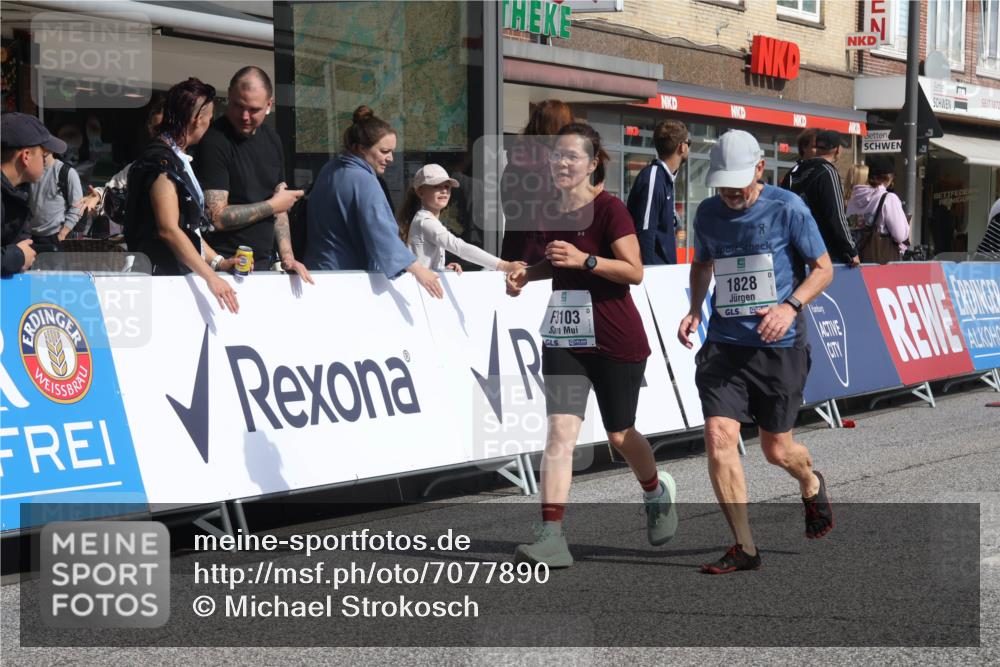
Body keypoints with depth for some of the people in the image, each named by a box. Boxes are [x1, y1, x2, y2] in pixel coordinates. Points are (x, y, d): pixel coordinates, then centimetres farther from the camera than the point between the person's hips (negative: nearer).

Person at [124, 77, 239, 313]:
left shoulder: (178, 159, 19)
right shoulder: (161, 161, -12)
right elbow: (168, 230, -21)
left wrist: (218, 262, 13)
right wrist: (210, 276, -23)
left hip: (182, 274, 9)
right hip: (162, 274, -9)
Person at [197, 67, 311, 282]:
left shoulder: (271, 140, 11)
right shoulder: (214, 141, -12)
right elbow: (216, 218, -18)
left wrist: (287, 257, 3)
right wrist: (272, 205, -8)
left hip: (262, 264, 6)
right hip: (224, 269, -6)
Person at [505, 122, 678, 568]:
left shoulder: (609, 209, -12)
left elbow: (634, 271, -17)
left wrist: (584, 259, -28)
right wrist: (527, 273, 4)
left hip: (616, 342, -5)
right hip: (564, 338, 5)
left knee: (620, 436, 10)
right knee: (560, 431, -11)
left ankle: (657, 492, 42)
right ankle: (551, 536, -17)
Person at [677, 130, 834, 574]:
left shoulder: (788, 209, -8)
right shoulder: (708, 213, 4)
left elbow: (823, 268, -1)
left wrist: (790, 307, -19)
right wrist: (694, 309, 6)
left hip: (779, 346, -3)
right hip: (724, 344, 3)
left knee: (777, 450, 7)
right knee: (719, 438, -14)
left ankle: (812, 487, 45)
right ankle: (744, 548, -4)